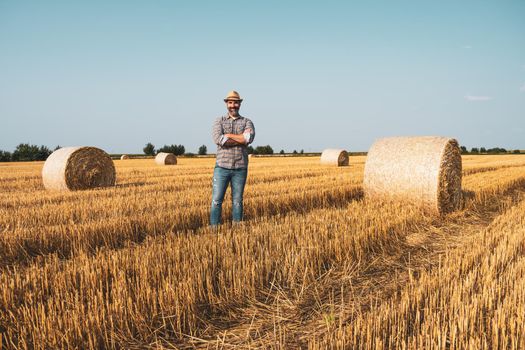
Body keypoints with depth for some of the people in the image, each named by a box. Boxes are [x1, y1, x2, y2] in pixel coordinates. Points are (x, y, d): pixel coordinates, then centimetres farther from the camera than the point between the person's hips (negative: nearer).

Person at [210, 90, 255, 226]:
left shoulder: (247, 122, 8)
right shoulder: (219, 121, 6)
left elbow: (249, 138, -15)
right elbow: (218, 139, -14)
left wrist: (228, 135, -12)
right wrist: (241, 138, -12)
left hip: (240, 169, 1)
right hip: (222, 167, -1)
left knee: (237, 201, 8)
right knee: (216, 200, -2)